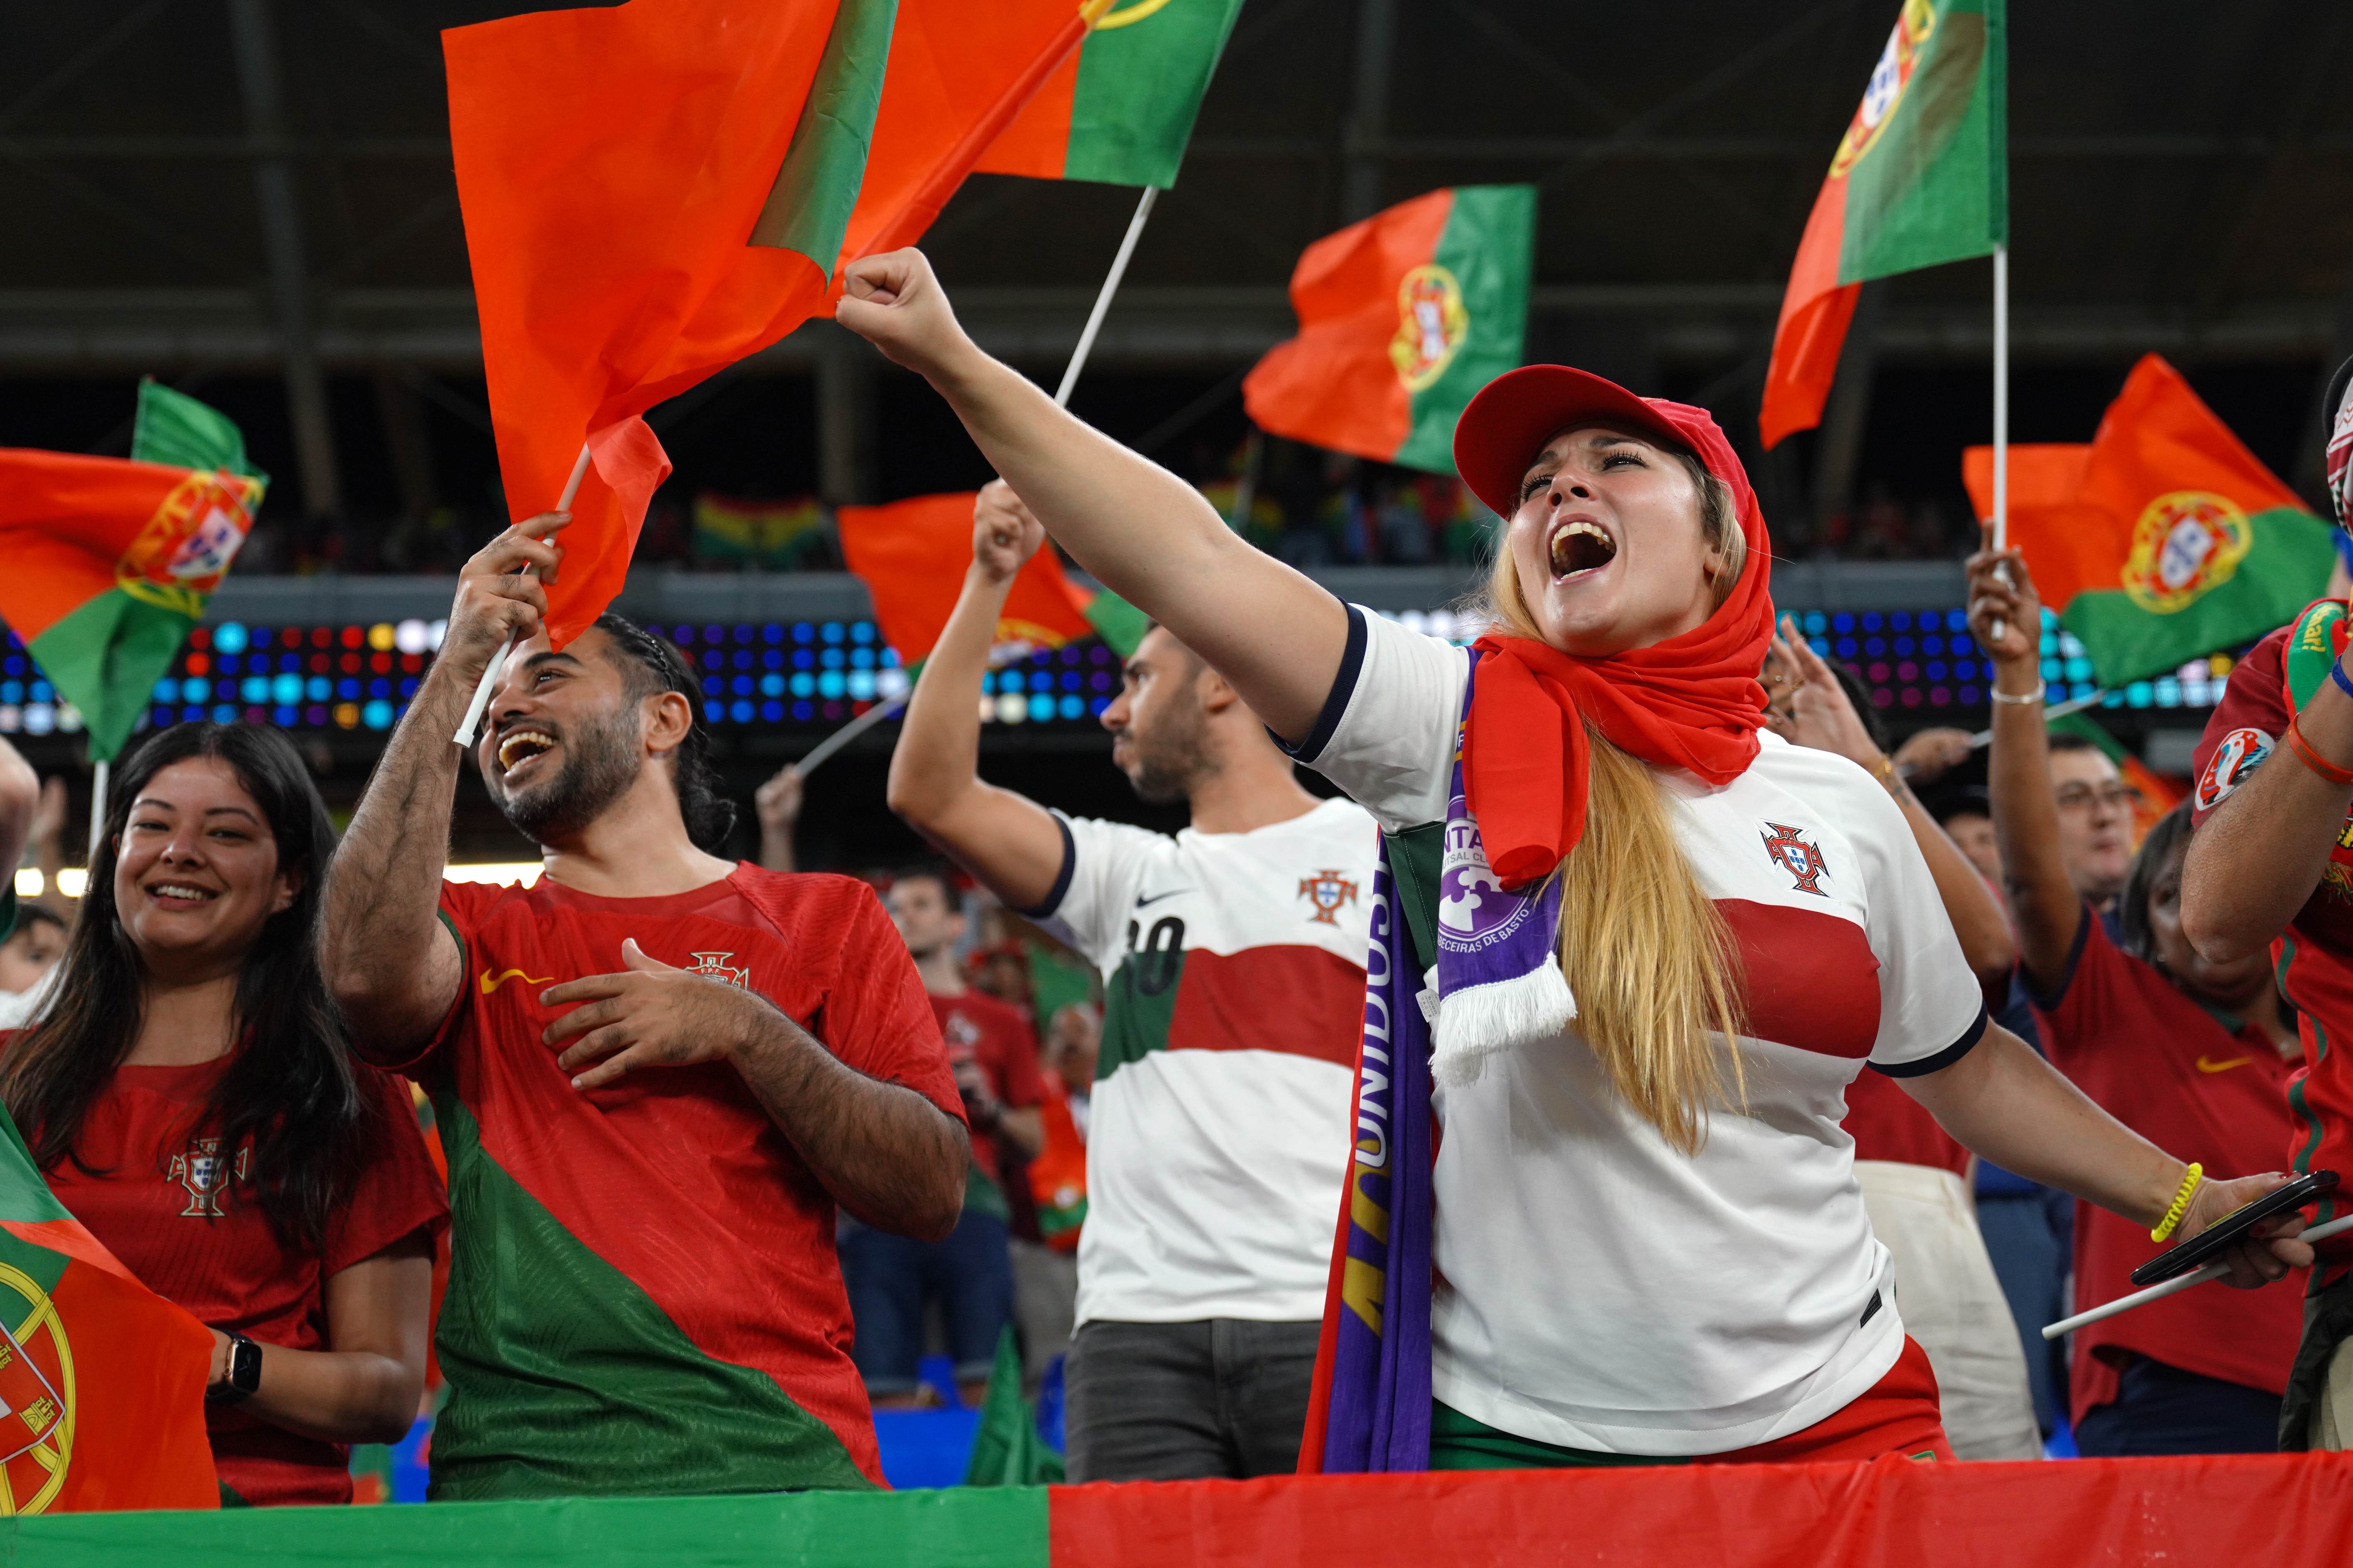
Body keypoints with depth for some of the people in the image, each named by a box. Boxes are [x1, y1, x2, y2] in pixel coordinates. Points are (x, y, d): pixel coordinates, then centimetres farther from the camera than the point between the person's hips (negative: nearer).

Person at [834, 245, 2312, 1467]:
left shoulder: (1842, 806, 7)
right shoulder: (1462, 725, -3)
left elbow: (1968, 1068, 20)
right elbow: (1193, 565, -12)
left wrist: (2183, 1198, 22)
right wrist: (956, 363, -18)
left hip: (1827, 1417, 2)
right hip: (1514, 1430, -2)